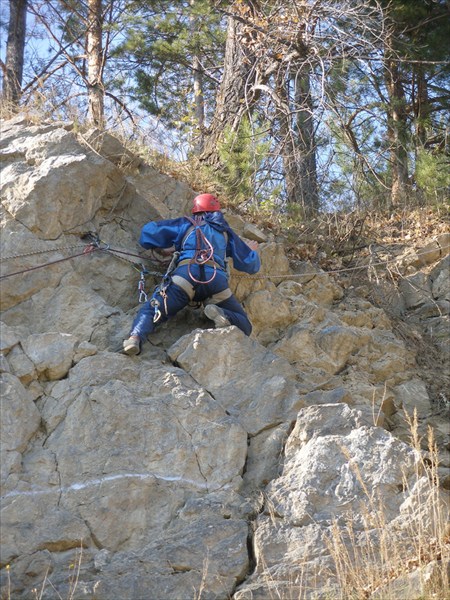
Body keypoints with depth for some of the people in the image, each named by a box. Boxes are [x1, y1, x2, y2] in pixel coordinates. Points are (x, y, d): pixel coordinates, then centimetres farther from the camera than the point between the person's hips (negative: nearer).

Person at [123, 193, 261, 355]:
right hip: (217, 280, 1)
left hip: (186, 274, -1)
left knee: (150, 311, 3)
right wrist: (252, 251, 60)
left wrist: (173, 241, 46)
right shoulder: (227, 232, 33)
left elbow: (147, 234, 26)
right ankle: (223, 316, -23)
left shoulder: (187, 224, 28)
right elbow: (251, 265, 36)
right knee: (244, 327, 11)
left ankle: (135, 337, -31)